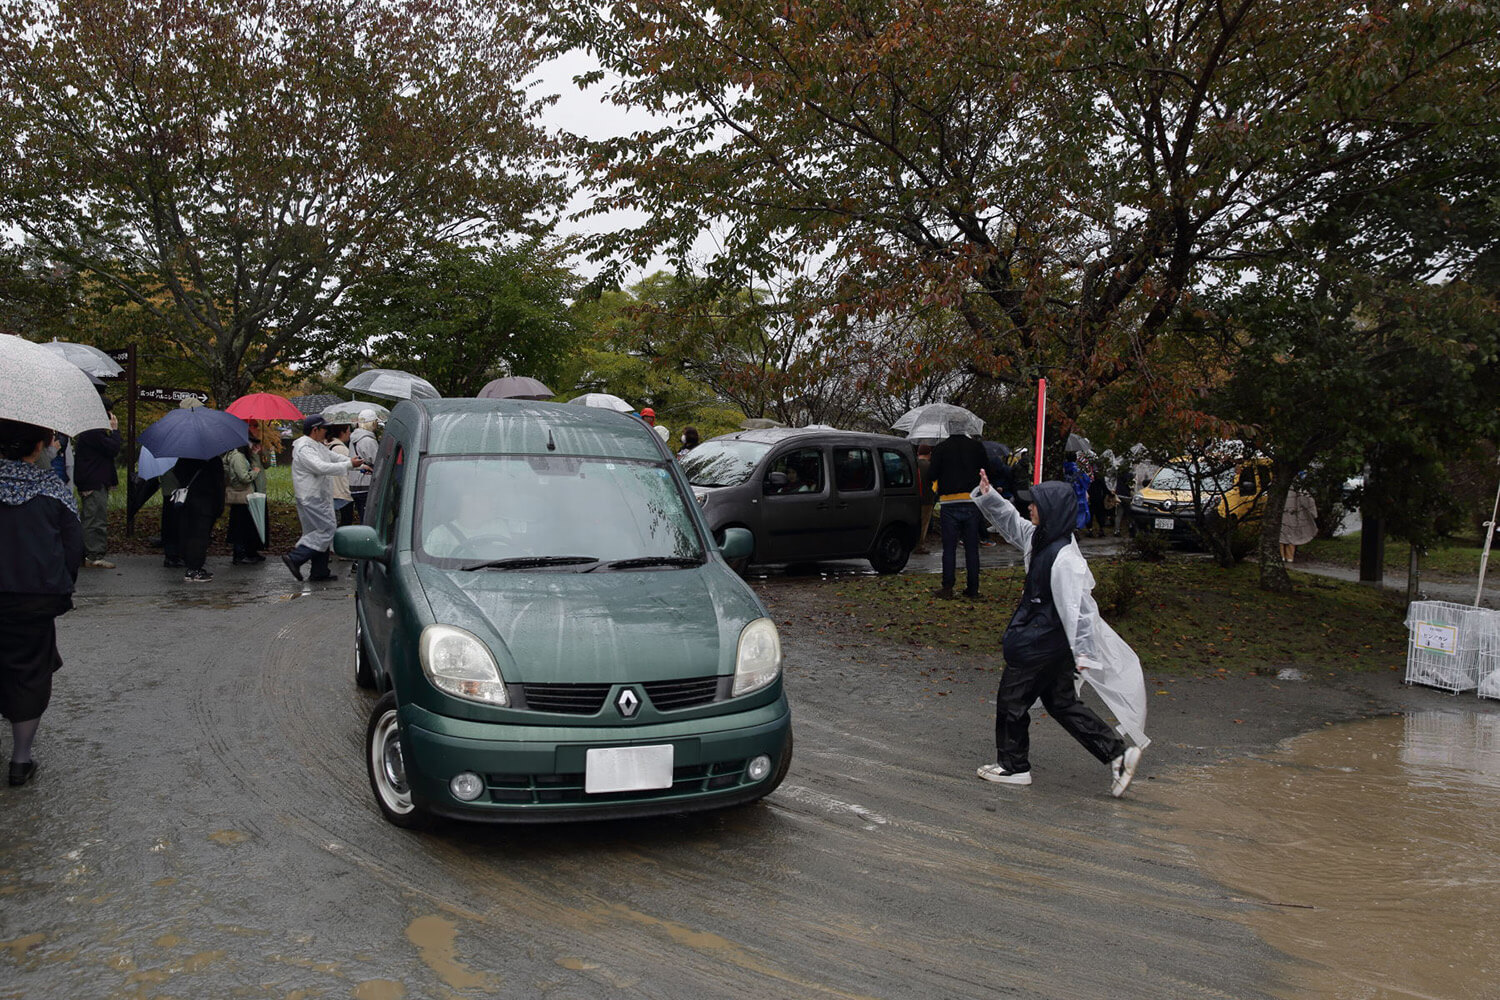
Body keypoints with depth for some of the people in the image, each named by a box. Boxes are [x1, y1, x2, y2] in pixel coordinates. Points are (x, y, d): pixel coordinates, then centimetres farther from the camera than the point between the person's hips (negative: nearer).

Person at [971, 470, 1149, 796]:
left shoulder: (1063, 558, -26)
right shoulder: (1040, 539, 2)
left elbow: (1076, 606, -27)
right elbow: (1010, 522, 20)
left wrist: (1084, 651, -26)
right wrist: (988, 497, 9)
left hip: (1043, 644, -10)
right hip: (1051, 642, 10)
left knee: (1011, 699, 7)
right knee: (1061, 702, 17)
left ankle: (1013, 767, 23)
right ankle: (1118, 753, 19)